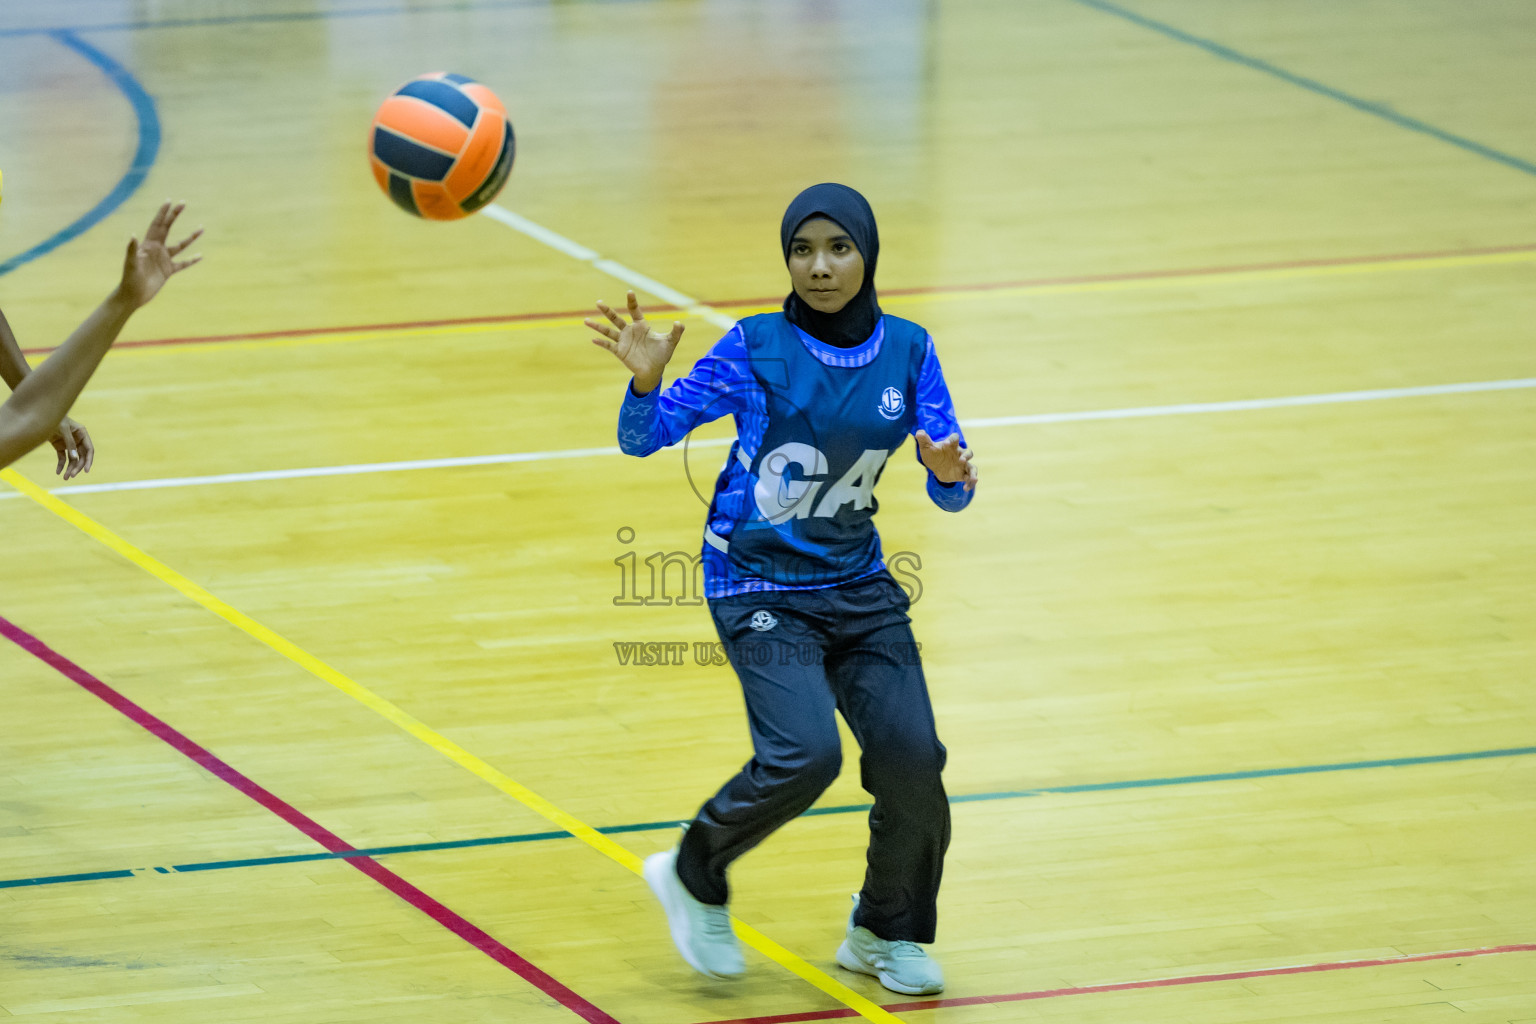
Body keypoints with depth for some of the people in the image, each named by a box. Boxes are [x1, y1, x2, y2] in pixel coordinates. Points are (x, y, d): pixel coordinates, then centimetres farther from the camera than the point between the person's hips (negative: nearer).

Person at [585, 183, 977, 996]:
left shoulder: (907, 351, -1)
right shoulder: (756, 349, -11)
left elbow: (950, 490, -1)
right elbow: (643, 439, -11)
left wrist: (952, 477, -25)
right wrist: (644, 381, -32)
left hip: (858, 584, 4)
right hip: (758, 587, -4)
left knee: (911, 755, -10)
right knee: (804, 753, -23)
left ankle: (886, 935, 16)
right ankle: (694, 879, 6)